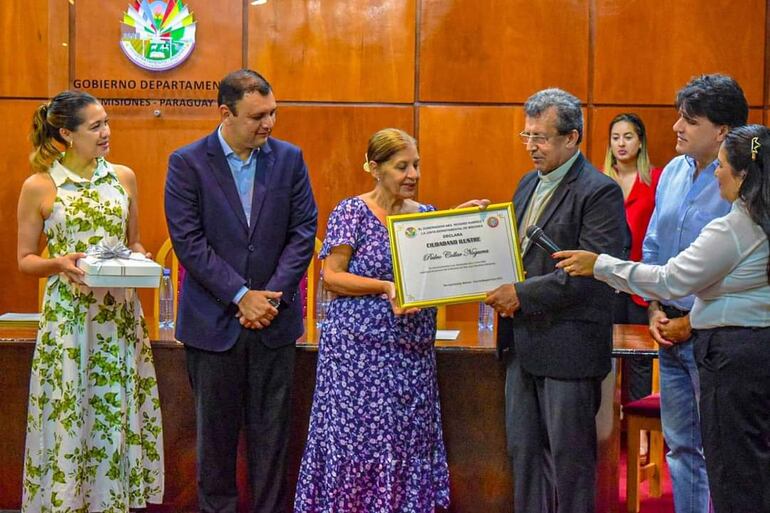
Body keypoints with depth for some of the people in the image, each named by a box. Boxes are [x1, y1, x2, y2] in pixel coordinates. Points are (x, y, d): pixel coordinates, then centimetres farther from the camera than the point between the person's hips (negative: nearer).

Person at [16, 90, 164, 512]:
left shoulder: (124, 177, 6)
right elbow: (26, 259, 1)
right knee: (69, 414, 1)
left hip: (120, 314, 3)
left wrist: (139, 258, -5)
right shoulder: (39, 186, -4)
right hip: (68, 315, -3)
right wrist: (60, 264, -18)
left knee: (118, 412, 6)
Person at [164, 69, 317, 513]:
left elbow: (304, 231, 0)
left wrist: (272, 295, -10)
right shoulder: (188, 163, -5)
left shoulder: (289, 159, 3)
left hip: (273, 317, 2)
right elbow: (189, 241, -10)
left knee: (271, 429, 6)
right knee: (216, 430, 9)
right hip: (213, 321, -2)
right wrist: (241, 296, -15)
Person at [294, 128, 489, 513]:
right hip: (360, 349, -5)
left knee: (407, 440, 7)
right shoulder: (352, 213, -5)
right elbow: (331, 276, -8)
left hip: (412, 351, 5)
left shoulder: (426, 214, 10)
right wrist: (385, 287, -19)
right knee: (356, 438, -2)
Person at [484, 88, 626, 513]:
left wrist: (522, 294, -20)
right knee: (524, 450, 13)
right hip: (524, 343, 8)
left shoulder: (599, 192, -12)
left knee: (569, 457, 2)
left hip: (568, 345, -8)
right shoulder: (529, 184, 14)